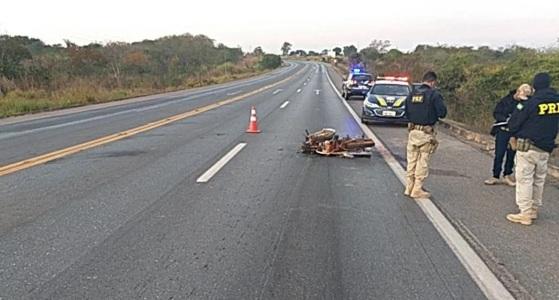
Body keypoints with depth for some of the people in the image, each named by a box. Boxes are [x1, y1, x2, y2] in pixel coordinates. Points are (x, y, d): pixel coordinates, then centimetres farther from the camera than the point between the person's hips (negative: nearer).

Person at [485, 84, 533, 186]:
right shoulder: (506, 100, -6)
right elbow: (496, 113, -3)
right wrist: (506, 119, -17)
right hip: (502, 131, -1)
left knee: (511, 155, 8)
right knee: (499, 154, 1)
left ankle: (507, 176, 21)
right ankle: (495, 176, 10)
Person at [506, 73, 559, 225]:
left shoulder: (531, 102, -16)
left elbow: (512, 125, -10)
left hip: (527, 147, -6)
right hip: (546, 148, 6)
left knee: (524, 179, -1)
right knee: (539, 180, 15)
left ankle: (525, 214, 0)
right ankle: (534, 210, 24)